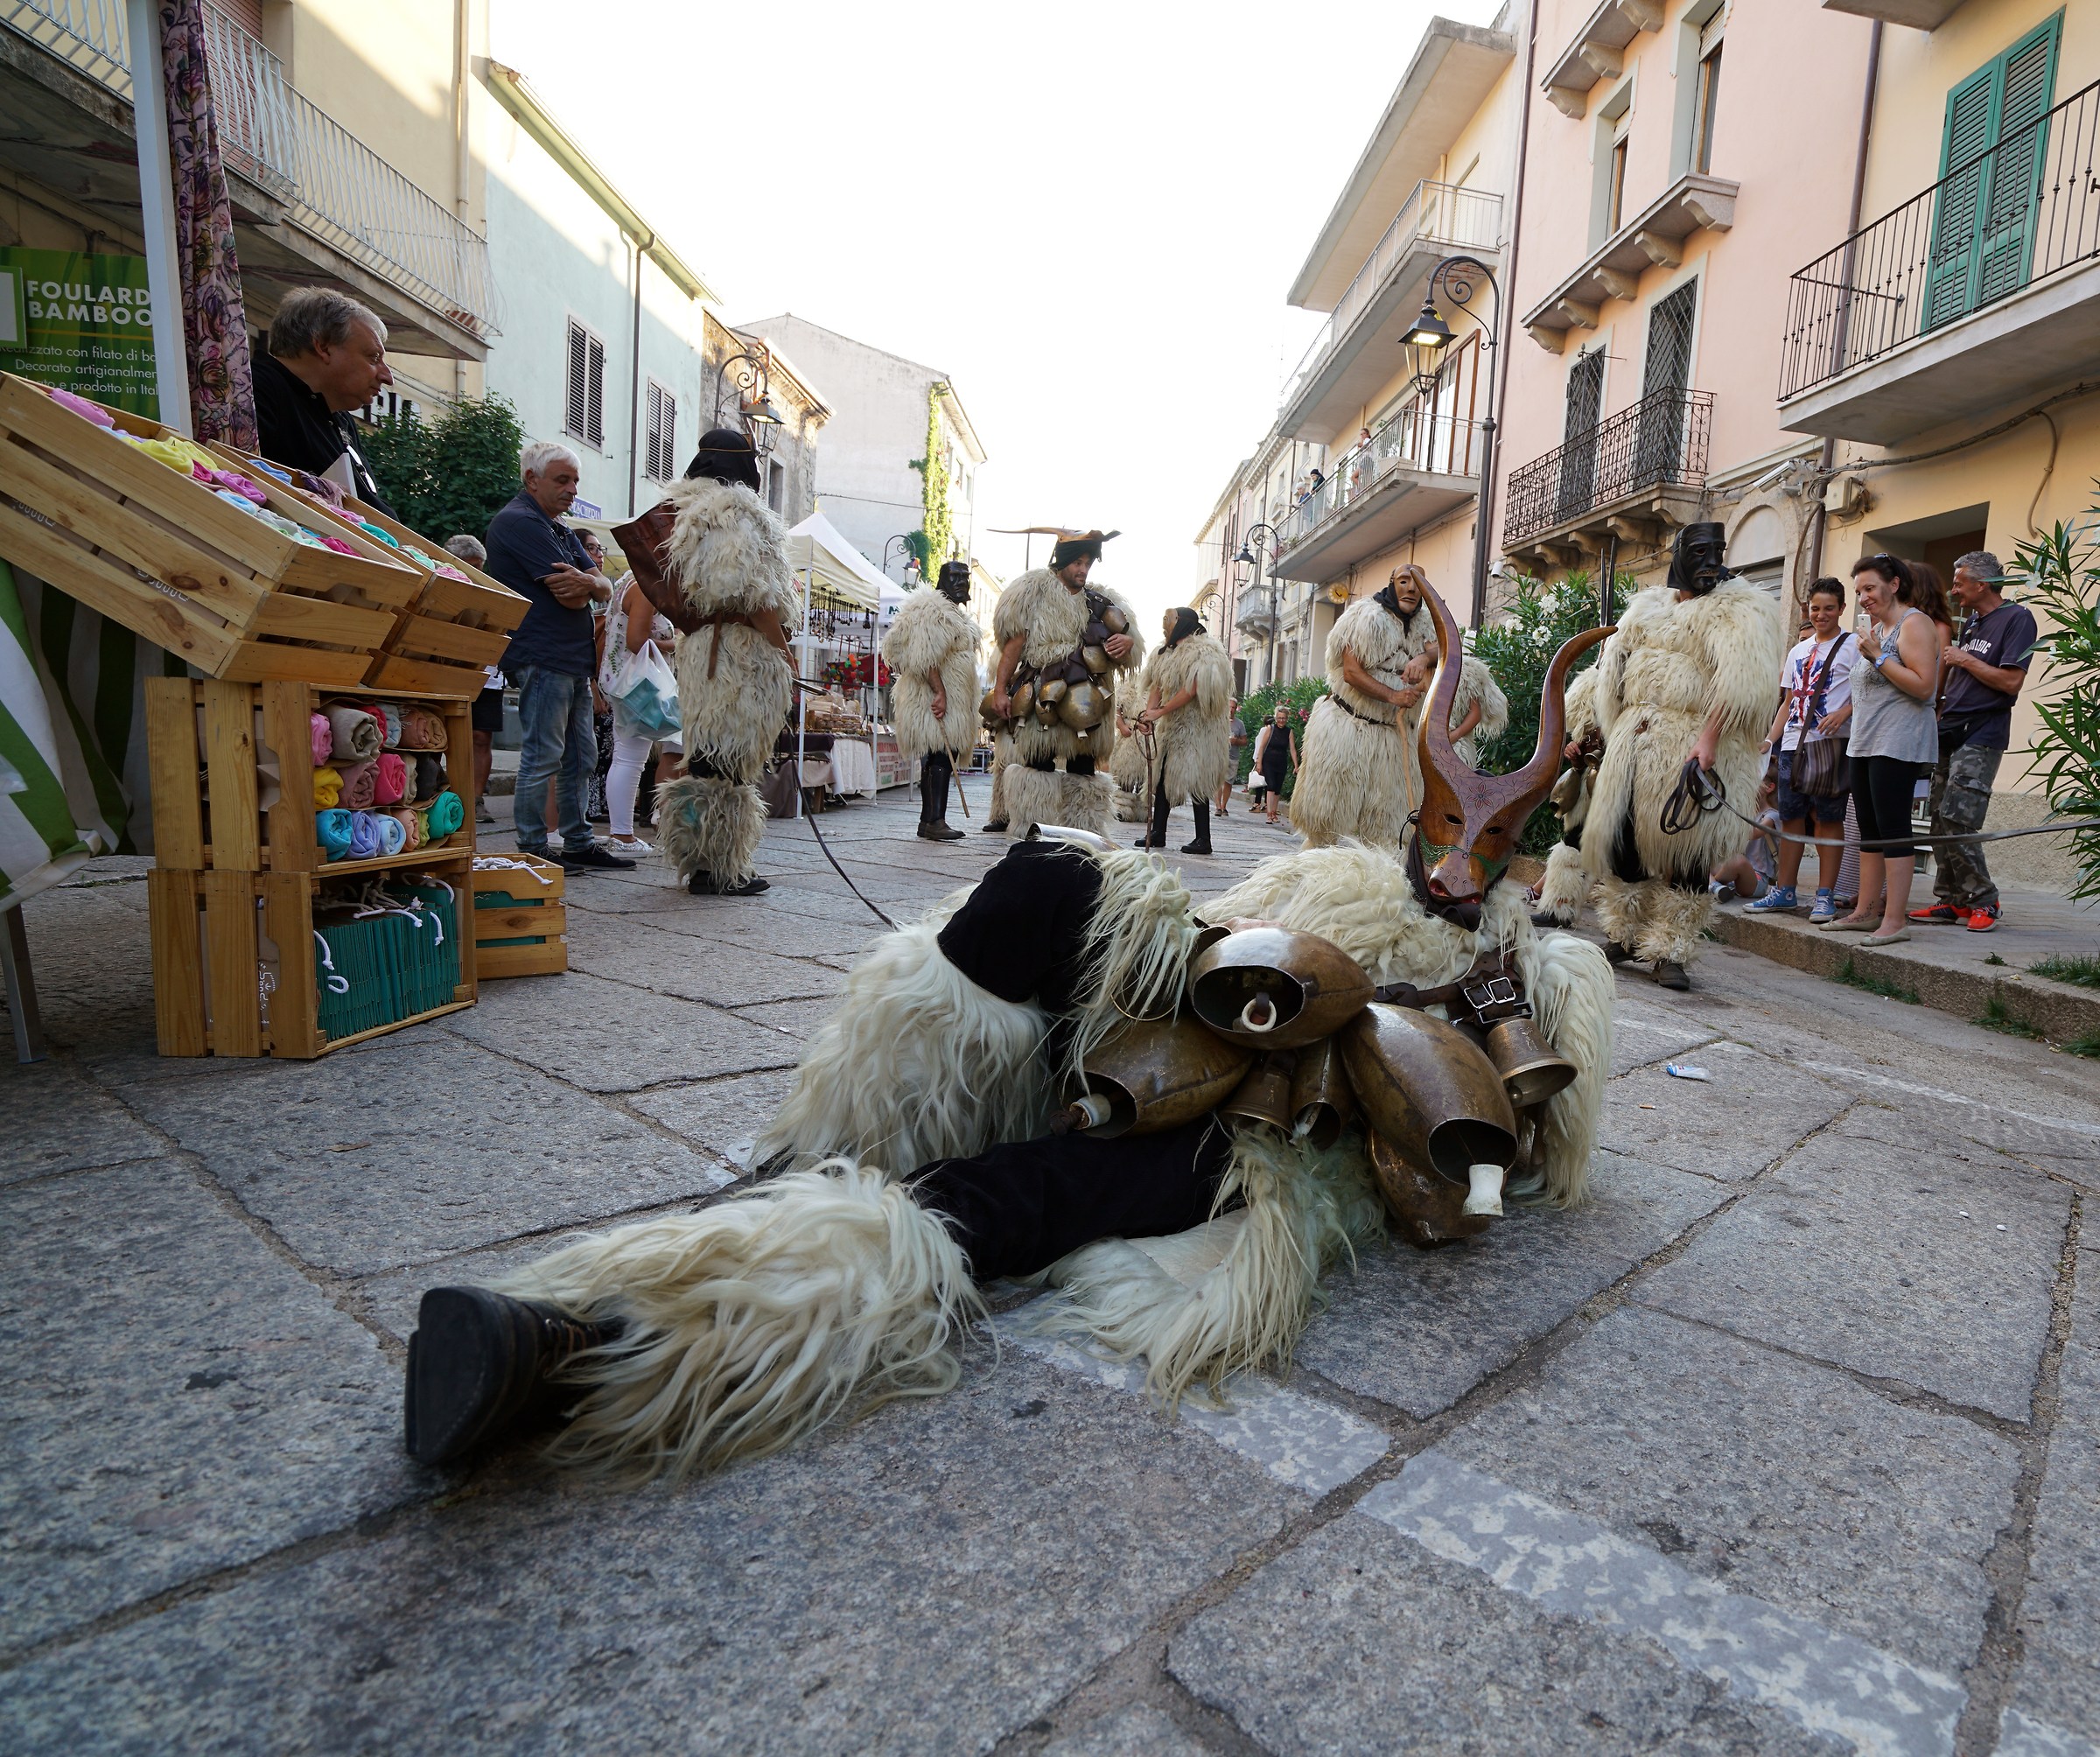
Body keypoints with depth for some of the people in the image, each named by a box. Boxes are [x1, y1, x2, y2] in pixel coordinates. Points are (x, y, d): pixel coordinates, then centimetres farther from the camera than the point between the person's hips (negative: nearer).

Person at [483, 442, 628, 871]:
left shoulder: (558, 528, 22)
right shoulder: (519, 522, -9)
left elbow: (605, 589, 11)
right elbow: (572, 598, -18)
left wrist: (590, 582, -13)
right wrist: (584, 585, 6)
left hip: (574, 660, 10)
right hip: (542, 659, -10)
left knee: (581, 757, 11)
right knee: (543, 758, -8)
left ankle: (579, 845, 18)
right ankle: (532, 852, -1)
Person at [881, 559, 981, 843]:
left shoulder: (956, 614, 26)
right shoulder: (934, 610, -9)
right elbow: (926, 657, -19)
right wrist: (940, 692, -25)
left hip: (949, 699, 11)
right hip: (937, 699, -11)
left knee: (934, 759, 10)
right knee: (942, 757, -15)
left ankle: (927, 820, 13)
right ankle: (936, 821, -18)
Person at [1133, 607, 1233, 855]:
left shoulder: (1202, 651, -11)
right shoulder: (1167, 653, 15)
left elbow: (1192, 689, -20)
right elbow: (1157, 684, 8)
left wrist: (1160, 712, -21)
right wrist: (1150, 710, -11)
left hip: (1194, 726, -9)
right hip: (1172, 726, 9)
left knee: (1195, 781, -8)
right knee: (1163, 777, 8)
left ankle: (1203, 840, -3)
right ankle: (1158, 833, 15)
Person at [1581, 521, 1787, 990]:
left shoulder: (1741, 608, -1)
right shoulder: (1647, 605, 18)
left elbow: (1740, 682, -15)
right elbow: (1613, 668, 20)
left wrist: (1709, 738, -25)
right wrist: (1620, 730, 9)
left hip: (1693, 744, -5)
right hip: (1633, 740, 6)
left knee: (1682, 846, -7)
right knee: (1619, 834, 5)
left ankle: (1671, 951, 1)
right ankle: (1624, 936, 19)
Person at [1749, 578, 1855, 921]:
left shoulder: (1852, 646, 0)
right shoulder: (1798, 651, 19)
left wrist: (1843, 713, -23)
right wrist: (1770, 738, 13)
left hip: (1830, 744, -6)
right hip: (1793, 745, 6)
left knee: (1828, 819, -3)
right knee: (1791, 818, 8)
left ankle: (1825, 895, 1)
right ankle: (1785, 892, 15)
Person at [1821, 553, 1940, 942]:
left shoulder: (1913, 623, -7)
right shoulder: (1877, 627, 22)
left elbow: (1923, 685, -17)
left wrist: (1878, 656, -16)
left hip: (1898, 744, -10)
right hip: (1866, 743, 10)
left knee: (1892, 830, -10)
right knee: (1869, 831, 10)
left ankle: (1895, 920, -9)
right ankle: (1866, 911, 14)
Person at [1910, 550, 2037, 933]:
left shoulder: (2017, 618, -7)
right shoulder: (1970, 621, 19)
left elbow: (2011, 682, -16)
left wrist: (1963, 659, -10)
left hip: (1980, 737, -8)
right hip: (1950, 731, 8)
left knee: (1957, 822, -14)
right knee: (1940, 822, 6)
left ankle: (1983, 901, -3)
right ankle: (1949, 900, 11)